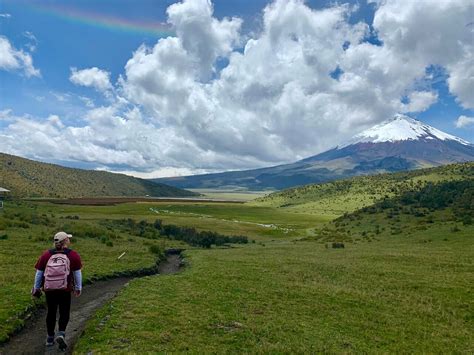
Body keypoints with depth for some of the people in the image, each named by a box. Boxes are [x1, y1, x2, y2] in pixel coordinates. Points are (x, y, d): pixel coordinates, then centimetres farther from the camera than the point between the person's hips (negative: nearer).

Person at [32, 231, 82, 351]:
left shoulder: (46, 255, 0)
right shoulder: (73, 255, -5)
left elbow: (39, 273, 5)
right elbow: (77, 273, 0)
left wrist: (36, 288, 17)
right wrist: (78, 287, 11)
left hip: (49, 289, 3)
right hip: (65, 290, -3)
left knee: (51, 312, 19)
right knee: (64, 313, 11)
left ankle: (50, 338, 29)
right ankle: (61, 334, -9)